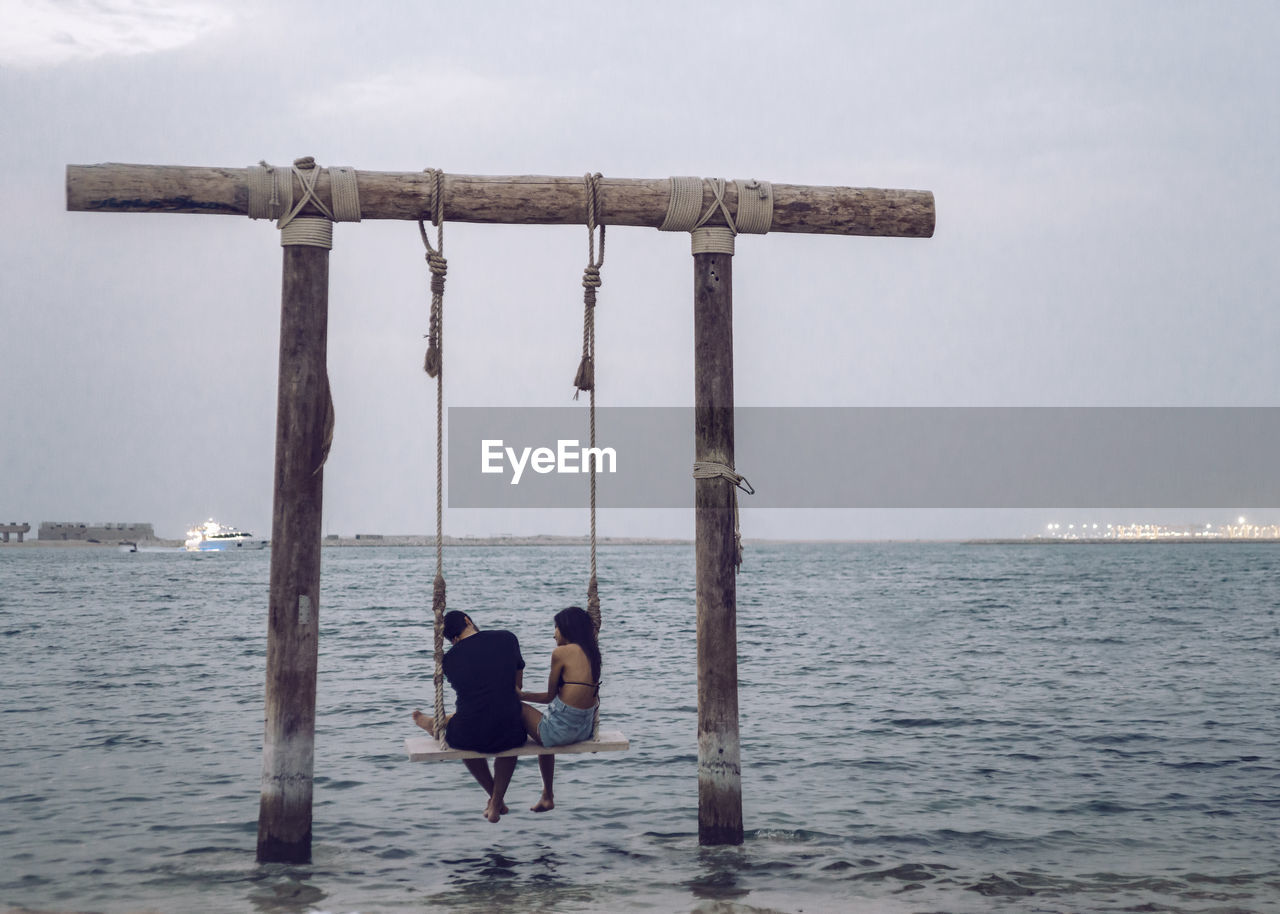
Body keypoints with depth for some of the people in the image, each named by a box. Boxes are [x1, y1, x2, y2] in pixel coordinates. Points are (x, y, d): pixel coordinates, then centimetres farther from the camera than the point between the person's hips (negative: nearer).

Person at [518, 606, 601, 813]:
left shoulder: (561, 653, -11)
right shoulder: (592, 652, 10)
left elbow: (551, 695, -5)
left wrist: (521, 695, 12)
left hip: (561, 730, -8)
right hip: (585, 729, 8)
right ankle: (547, 796, 48)